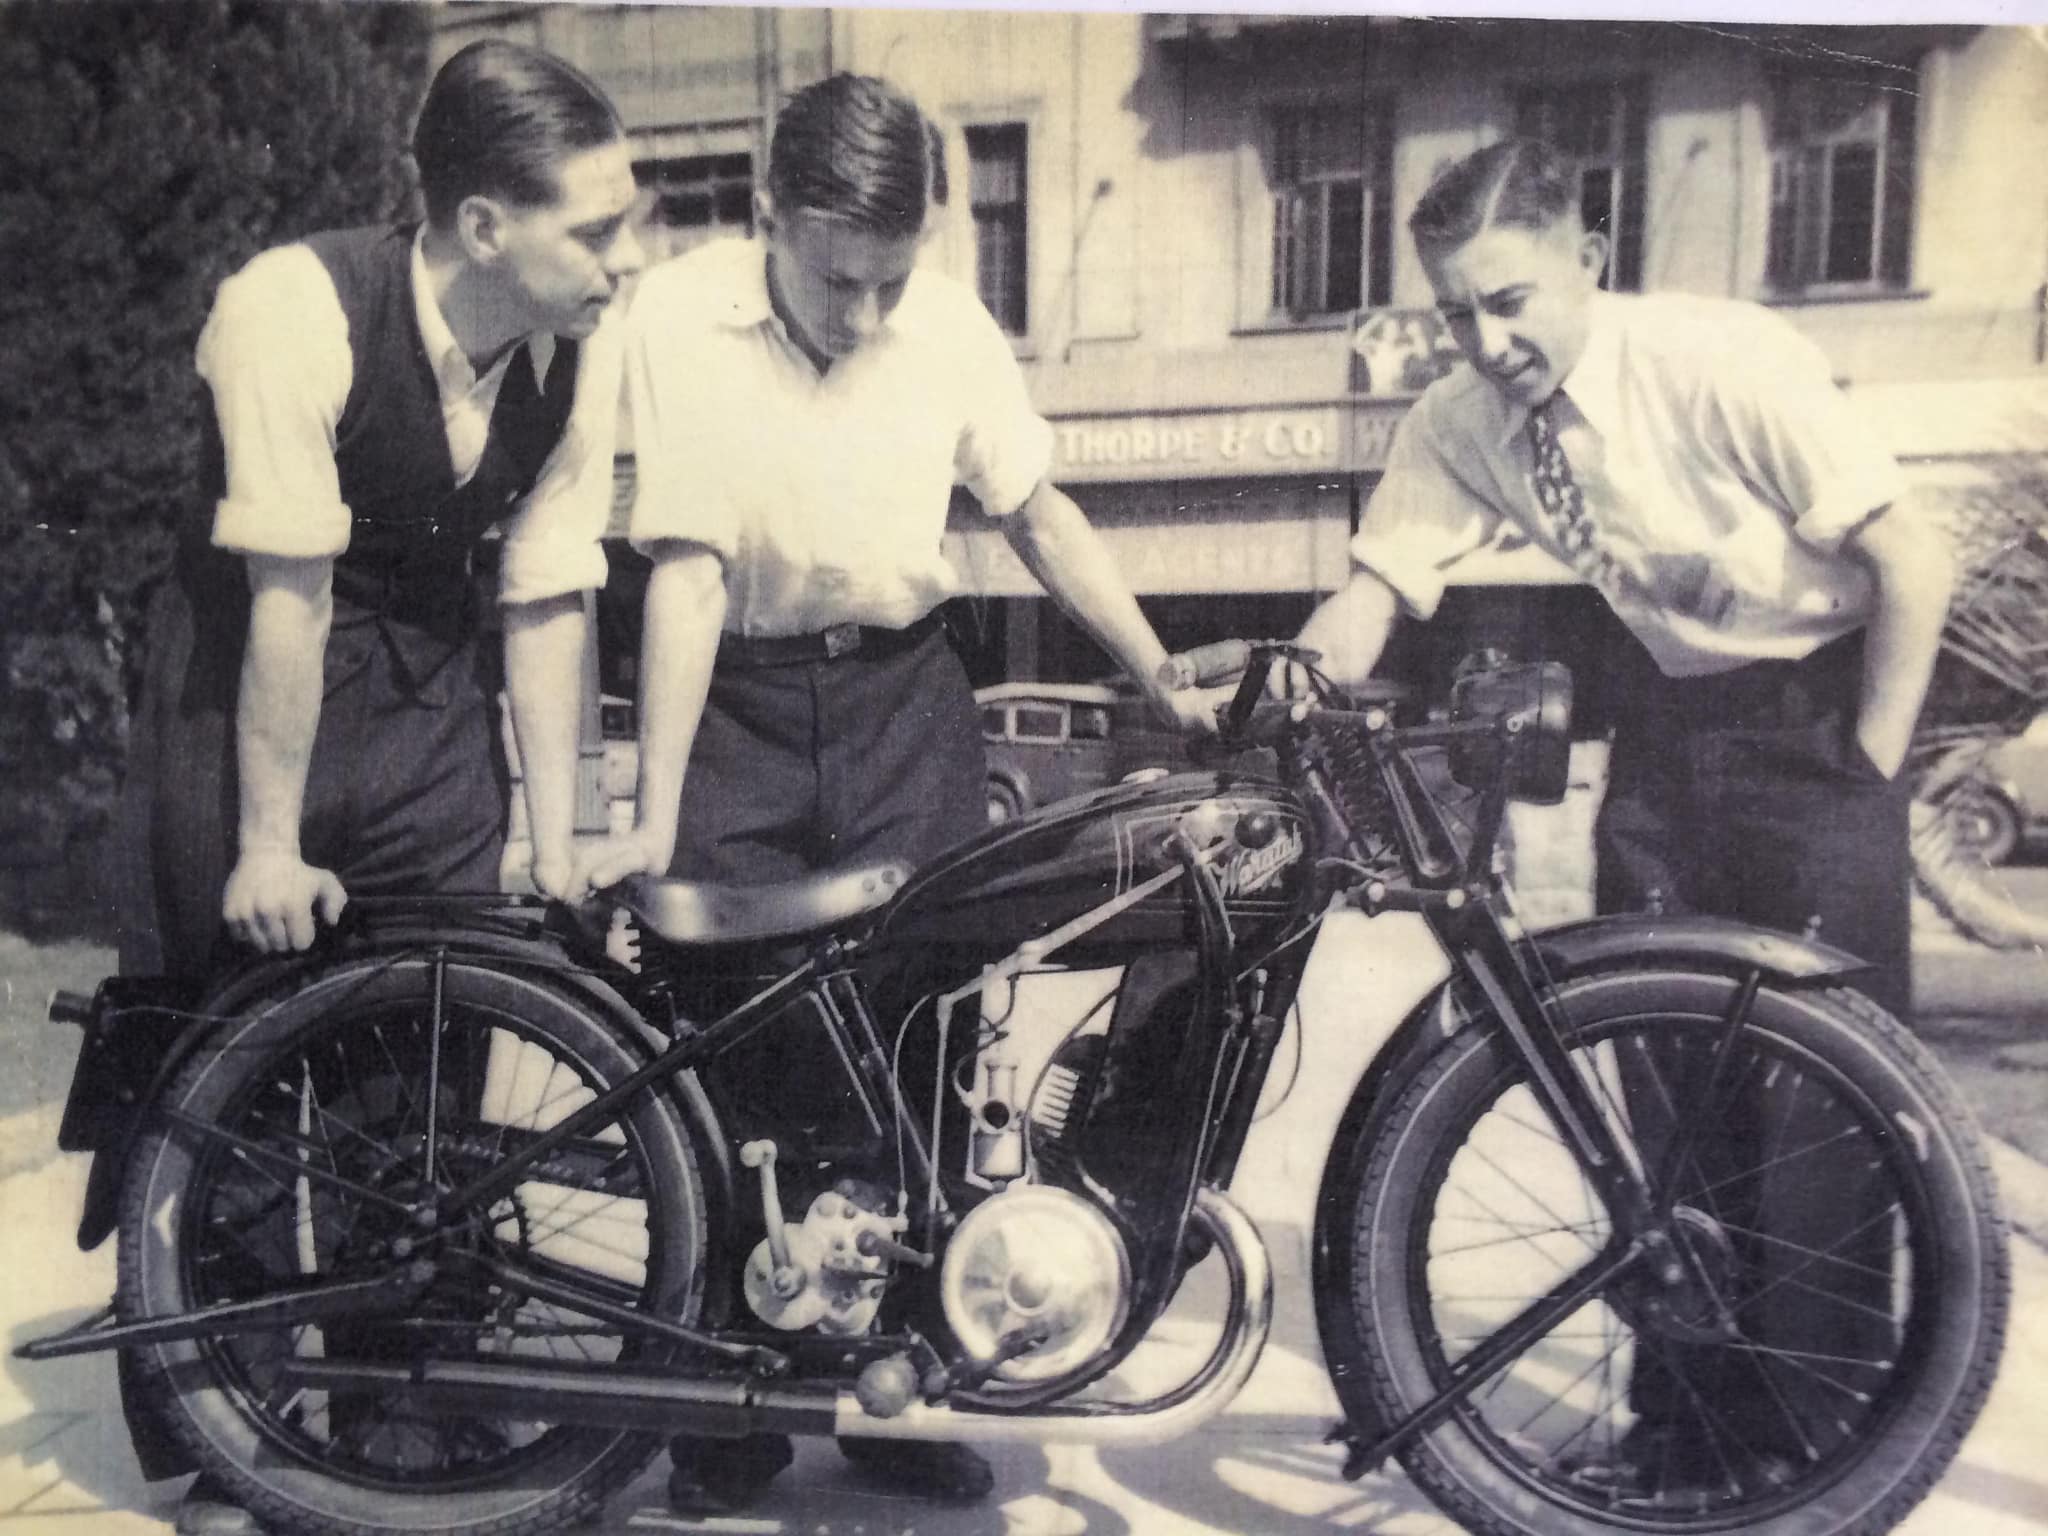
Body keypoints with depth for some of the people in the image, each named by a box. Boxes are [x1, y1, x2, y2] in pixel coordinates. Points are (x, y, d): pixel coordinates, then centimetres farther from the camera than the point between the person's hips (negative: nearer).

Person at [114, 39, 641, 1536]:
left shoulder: (584, 340, -12)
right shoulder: (295, 311, -24)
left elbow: (546, 595, -8)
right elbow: (290, 598, -23)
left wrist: (557, 839, -6)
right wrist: (271, 846, -17)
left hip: (433, 690, 4)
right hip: (249, 677, -3)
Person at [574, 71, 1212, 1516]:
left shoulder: (950, 320, -4)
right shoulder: (682, 313, -11)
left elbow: (1040, 514, 5)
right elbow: (688, 571, -14)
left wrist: (1165, 678, -1)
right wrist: (655, 819, -16)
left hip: (906, 703, 2)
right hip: (739, 706, -1)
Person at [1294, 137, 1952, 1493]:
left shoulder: (1721, 360, -23)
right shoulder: (1460, 425, -8)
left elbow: (1917, 561, -20)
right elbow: (1372, 596, -9)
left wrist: (1864, 783, -15)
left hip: (1816, 708, -5)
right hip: (1666, 711, 5)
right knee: (1662, 1075, 7)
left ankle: (1819, 1437, 15)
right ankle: (1686, 1416, 23)